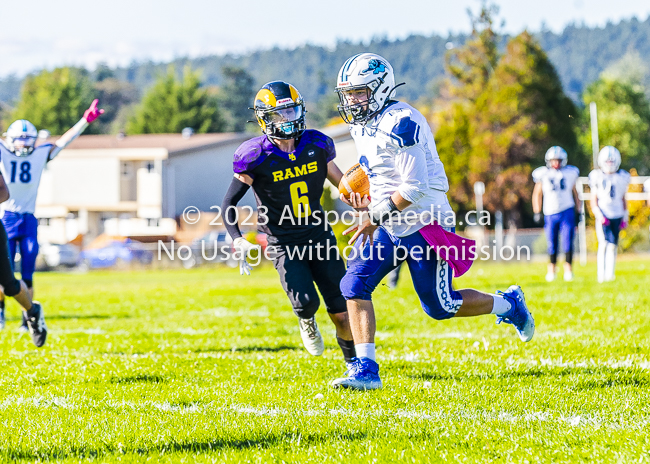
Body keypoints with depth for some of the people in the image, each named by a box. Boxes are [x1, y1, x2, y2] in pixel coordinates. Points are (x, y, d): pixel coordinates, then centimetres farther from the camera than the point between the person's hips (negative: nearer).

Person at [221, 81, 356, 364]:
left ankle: (354, 362, 24)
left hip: (319, 235, 3)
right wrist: (238, 240, -25)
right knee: (306, 303, -22)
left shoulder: (316, 144, -2)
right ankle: (307, 321, 16)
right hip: (284, 243, -3)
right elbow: (229, 204, -10)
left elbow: (341, 183, 14)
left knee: (342, 313, -1)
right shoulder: (255, 156, -14)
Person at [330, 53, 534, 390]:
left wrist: (376, 217, -19)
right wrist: (367, 201, 6)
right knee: (354, 285, -8)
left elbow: (414, 187, -24)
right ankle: (365, 369, -7)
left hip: (423, 224, -8)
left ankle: (507, 305, 26)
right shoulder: (362, 125, 8)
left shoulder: (400, 124, -22)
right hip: (388, 226, 8)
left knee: (439, 306, 0)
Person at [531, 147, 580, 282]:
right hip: (550, 213, 0)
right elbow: (537, 194, 10)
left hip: (567, 211, 0)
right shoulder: (543, 174, 2)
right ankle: (551, 268, 18)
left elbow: (574, 192, 16)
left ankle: (568, 267, -1)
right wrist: (537, 212, 5)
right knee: (552, 244, 2)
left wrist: (578, 210, 14)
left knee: (567, 241, -9)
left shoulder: (570, 173, 5)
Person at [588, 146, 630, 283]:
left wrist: (625, 217, 9)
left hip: (617, 216, 3)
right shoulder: (597, 177, -1)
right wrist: (599, 215, -12)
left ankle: (610, 274, 7)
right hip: (603, 215, -3)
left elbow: (623, 200, 15)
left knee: (613, 246, 1)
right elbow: (593, 202, 1)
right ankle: (601, 274, -14)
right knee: (604, 243, -16)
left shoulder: (622, 177, 7)